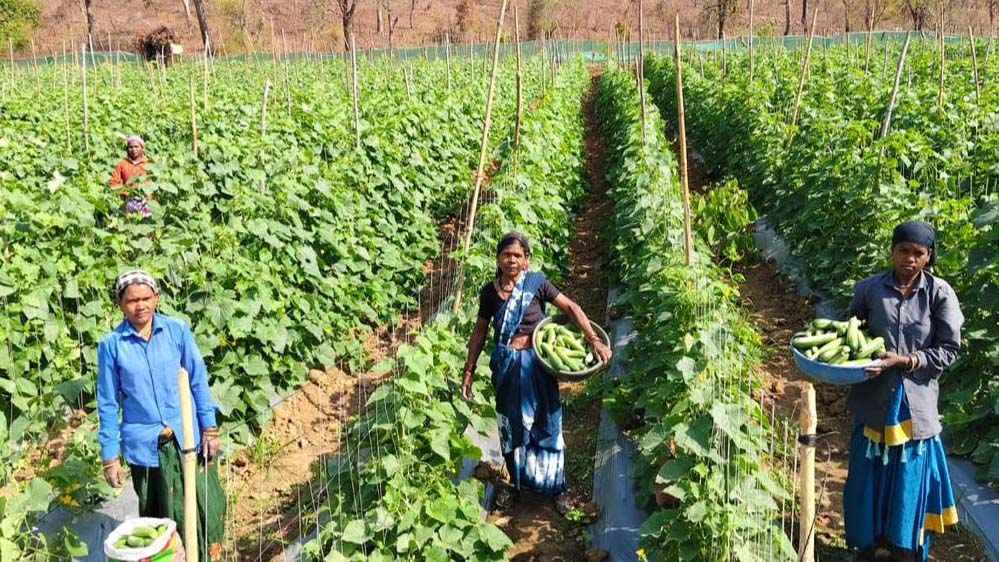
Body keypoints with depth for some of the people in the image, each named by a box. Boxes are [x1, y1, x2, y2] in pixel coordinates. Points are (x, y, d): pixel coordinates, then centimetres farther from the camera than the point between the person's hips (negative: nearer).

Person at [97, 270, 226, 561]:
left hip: (188, 438, 1)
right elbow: (108, 404, 1)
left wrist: (209, 427, 0)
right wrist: (110, 456, 1)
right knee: (157, 517, 11)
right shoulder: (111, 345, -5)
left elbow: (199, 381, 3)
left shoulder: (178, 330, -3)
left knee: (208, 507, 2)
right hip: (145, 445, 0)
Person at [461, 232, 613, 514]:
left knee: (546, 425, 6)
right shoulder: (489, 292, -1)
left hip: (536, 362, -2)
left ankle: (556, 486, 20)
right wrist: (469, 371, 7)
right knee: (511, 425, 14)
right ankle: (514, 481, 32)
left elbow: (570, 307, -8)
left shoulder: (536, 283, -8)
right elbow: (480, 332, 8)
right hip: (506, 364, 2)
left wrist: (594, 340, -18)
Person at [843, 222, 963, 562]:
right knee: (869, 480, 9)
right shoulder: (869, 290, -1)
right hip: (874, 401, 1)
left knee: (910, 482, 8)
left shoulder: (939, 293, -5)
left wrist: (905, 361, -16)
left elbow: (949, 350, -5)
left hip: (916, 403, -1)